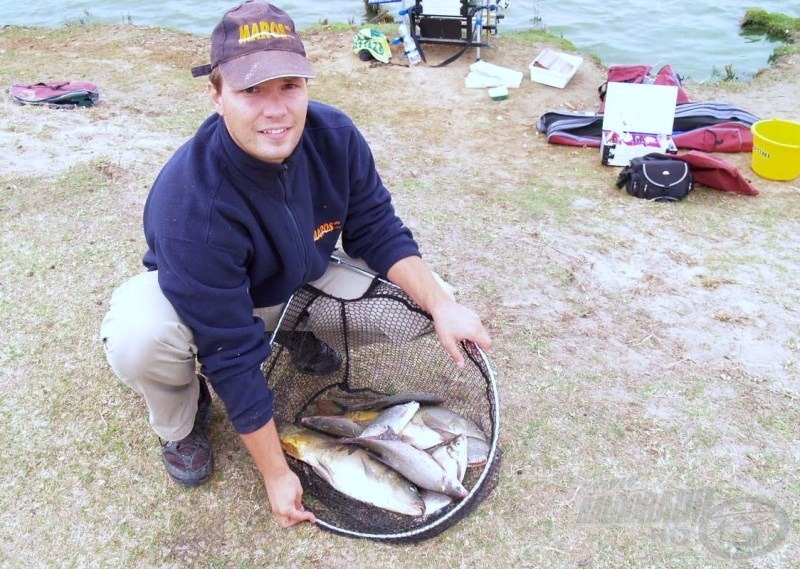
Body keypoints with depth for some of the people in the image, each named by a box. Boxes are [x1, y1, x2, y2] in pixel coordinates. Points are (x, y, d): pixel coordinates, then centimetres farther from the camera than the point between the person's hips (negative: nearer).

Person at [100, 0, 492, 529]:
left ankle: (297, 331, 15)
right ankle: (181, 418, 1)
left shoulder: (334, 135, -24)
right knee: (138, 339, -37)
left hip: (302, 279, 5)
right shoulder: (190, 204, -38)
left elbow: (377, 231, -9)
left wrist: (442, 305, -24)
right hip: (196, 296, -4)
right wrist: (277, 474, -24)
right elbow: (233, 357, -32)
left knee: (420, 294, -12)